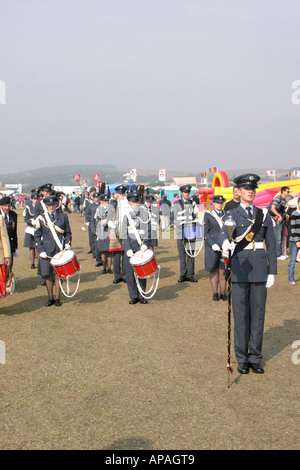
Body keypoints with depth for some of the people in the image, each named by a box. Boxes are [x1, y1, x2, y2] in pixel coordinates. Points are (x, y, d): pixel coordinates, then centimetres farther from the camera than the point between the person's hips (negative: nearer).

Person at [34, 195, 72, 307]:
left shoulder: (63, 216, 5)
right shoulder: (41, 218, 2)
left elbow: (68, 232, 14)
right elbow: (37, 236, 4)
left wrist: (68, 243, -3)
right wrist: (41, 251, -5)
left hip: (60, 250, 0)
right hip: (46, 251, 0)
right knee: (48, 275, 4)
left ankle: (57, 298, 12)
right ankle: (50, 298, 17)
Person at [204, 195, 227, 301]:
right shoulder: (208, 215, 2)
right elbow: (205, 232, -2)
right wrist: (212, 244, -14)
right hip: (212, 246, -2)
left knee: (223, 270, 2)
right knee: (213, 270, 3)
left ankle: (223, 293, 10)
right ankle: (215, 293, 11)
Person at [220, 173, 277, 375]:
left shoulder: (264, 215, 10)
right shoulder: (232, 215, 3)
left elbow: (271, 245, 9)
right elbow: (225, 231, -19)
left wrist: (272, 272, 2)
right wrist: (225, 241, -44)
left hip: (259, 269, 2)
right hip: (239, 268, -2)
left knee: (258, 314, 6)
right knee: (240, 315, 3)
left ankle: (255, 358, 18)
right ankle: (242, 359, 15)